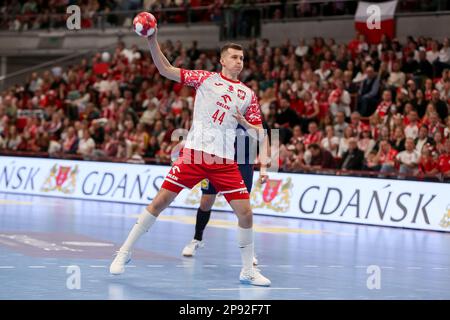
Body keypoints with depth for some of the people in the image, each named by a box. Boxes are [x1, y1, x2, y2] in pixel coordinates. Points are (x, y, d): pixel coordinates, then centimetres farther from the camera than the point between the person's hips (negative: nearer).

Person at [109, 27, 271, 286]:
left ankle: (248, 270, 10)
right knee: (160, 201, -5)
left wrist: (244, 123, -8)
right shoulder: (206, 78, 6)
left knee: (245, 212, -6)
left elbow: (259, 133, 13)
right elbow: (165, 70, 0)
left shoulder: (248, 95, 12)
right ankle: (125, 253, 8)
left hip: (225, 161, 2)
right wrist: (152, 40, -12)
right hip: (194, 153, -2)